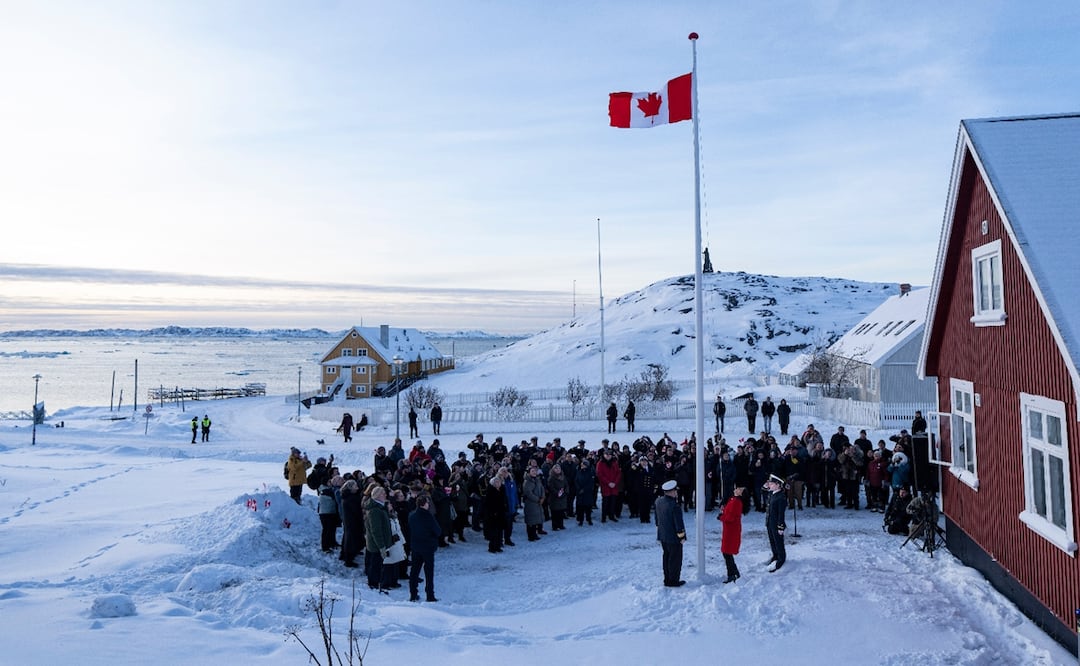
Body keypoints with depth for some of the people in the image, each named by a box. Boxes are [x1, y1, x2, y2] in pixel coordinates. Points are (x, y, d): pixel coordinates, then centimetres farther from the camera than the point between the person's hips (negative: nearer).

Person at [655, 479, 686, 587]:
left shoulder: (658, 501, 0)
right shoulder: (674, 505, -25)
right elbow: (678, 521, -19)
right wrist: (681, 535, -8)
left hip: (662, 536, 8)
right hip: (673, 537, -8)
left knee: (667, 557, 18)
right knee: (675, 558, 6)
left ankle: (667, 579, 26)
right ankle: (673, 581, 14)